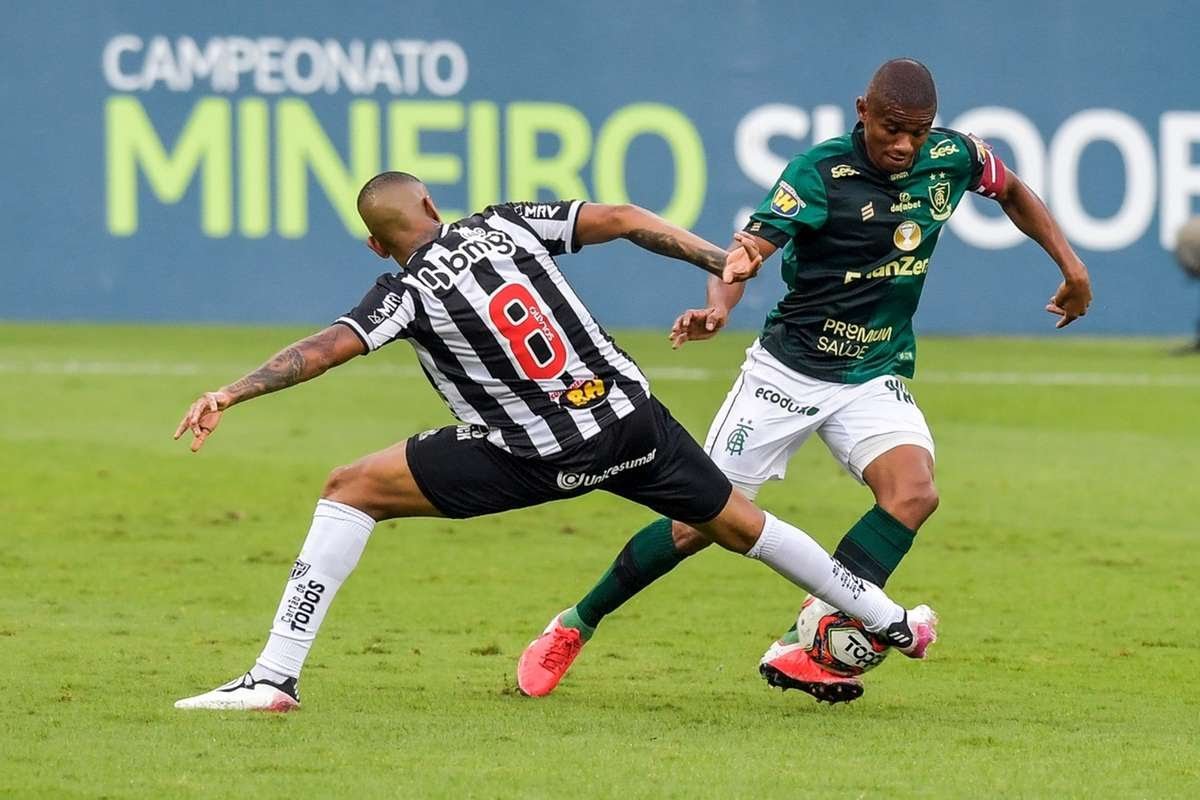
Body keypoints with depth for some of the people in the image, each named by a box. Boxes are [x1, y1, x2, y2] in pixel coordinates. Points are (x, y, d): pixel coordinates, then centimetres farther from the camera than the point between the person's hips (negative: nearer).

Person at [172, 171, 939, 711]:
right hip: (632, 418, 5)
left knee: (349, 491, 0)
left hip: (537, 461, -5)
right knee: (738, 522, 23)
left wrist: (229, 395, -21)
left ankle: (276, 676, -8)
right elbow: (625, 219, 3)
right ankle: (891, 622, 35)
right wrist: (723, 262, 8)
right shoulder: (506, 224, 6)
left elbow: (326, 348, -19)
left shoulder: (409, 292, -6)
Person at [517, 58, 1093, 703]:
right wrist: (717, 307, -47)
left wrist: (1069, 264, 13)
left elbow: (1013, 191, 19)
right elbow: (752, 246, -28)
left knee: (913, 491, -26)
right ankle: (575, 626, 19)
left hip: (875, 378, 4)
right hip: (788, 368, -3)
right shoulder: (821, 171, -17)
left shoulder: (951, 158, -3)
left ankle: (801, 647, -26)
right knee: (700, 521, -2)